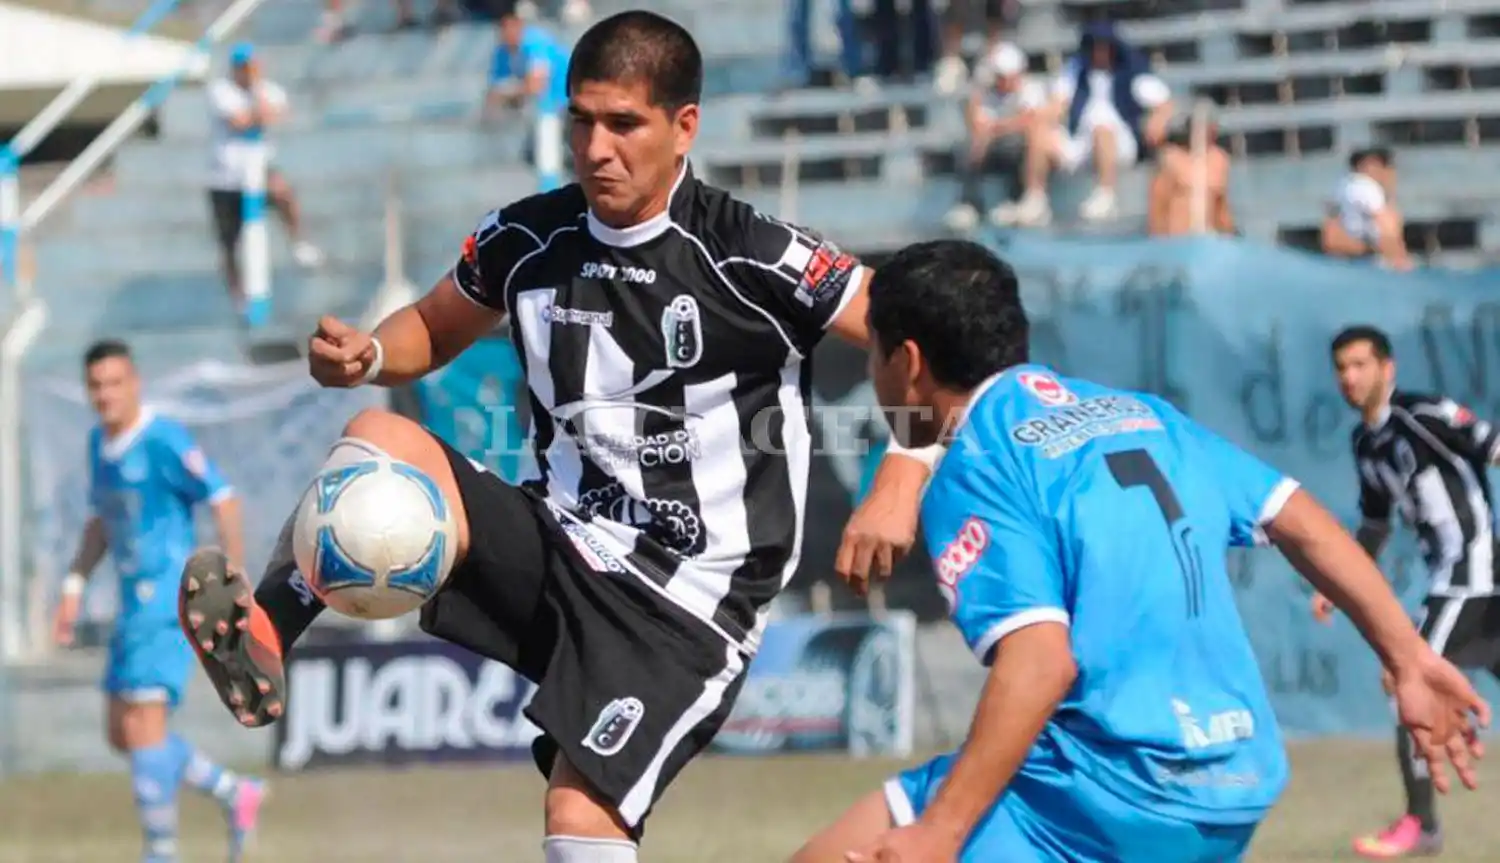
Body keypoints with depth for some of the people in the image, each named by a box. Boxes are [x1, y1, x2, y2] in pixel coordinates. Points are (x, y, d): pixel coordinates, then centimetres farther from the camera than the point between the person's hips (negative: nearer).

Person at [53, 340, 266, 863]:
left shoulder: (162, 441, -15)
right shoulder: (99, 443, 12)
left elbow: (223, 501, -14)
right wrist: (74, 587, 15)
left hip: (167, 601, -9)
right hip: (135, 603, 9)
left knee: (143, 726, -13)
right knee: (122, 735, 11)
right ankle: (235, 795, 24)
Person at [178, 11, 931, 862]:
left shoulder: (751, 256, -14)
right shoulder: (528, 240, 1)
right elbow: (432, 330, 21)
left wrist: (903, 477, -29)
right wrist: (367, 356, -2)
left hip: (686, 599, -5)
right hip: (564, 547, 5)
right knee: (380, 441, -16)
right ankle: (262, 639, -27)